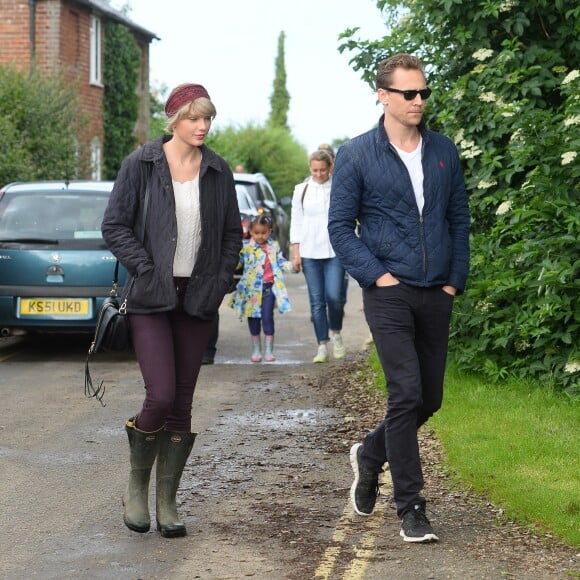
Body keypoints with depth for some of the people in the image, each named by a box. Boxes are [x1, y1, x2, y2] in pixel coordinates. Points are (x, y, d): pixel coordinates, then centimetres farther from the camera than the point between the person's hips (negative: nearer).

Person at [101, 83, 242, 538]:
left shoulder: (218, 171, 7)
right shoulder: (141, 165, -3)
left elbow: (232, 232, 15)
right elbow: (114, 226, -2)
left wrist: (221, 280, 2)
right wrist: (146, 271, -11)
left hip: (199, 299, 3)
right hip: (151, 298, -3)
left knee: (183, 404, 4)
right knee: (161, 397, -13)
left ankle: (167, 501, 13)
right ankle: (136, 484, 11)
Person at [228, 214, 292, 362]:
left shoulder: (274, 246, 7)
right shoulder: (245, 247, 0)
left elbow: (281, 262, 11)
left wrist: (292, 265, -6)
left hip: (269, 286, 0)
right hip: (251, 288, 0)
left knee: (267, 317, -3)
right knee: (253, 318, 7)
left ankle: (269, 350, 3)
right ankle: (256, 350, 19)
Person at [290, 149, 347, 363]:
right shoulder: (301, 190, 8)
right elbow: (296, 223, 9)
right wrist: (295, 253, 3)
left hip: (335, 251, -2)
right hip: (310, 253, 2)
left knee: (335, 296, -10)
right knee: (317, 301, 1)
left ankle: (336, 333, 18)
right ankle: (323, 347, 5)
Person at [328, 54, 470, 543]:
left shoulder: (444, 151, 9)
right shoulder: (357, 155, -2)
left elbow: (460, 219, 14)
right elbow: (340, 227, -1)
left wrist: (456, 280, 6)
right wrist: (377, 275, -10)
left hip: (437, 295, 5)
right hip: (389, 294, -5)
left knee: (430, 398, 10)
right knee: (406, 394, -12)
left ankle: (370, 455, 35)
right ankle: (411, 507, -3)